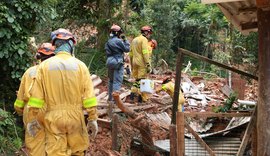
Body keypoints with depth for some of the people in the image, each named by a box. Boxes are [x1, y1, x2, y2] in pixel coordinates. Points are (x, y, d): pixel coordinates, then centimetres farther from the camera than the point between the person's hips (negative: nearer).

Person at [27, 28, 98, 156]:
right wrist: (92, 119, 1)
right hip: (75, 116, 0)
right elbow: (89, 96, -5)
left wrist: (33, 118, 7)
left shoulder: (45, 65, -2)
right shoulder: (79, 65, -3)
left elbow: (36, 95, -1)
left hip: (53, 117, 0)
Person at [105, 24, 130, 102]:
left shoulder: (108, 42, 8)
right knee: (117, 81, -6)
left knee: (111, 80, 19)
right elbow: (127, 49, -7)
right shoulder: (118, 41, -15)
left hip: (109, 62, 8)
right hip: (118, 63, -8)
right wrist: (125, 40, 3)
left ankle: (110, 97, 27)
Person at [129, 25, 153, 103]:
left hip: (135, 62, 7)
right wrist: (148, 65, -18)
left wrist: (131, 65, 25)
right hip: (142, 63, -7)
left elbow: (131, 54, 20)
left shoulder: (134, 40, 18)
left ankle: (133, 92, 3)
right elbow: (145, 53, -17)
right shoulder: (144, 40, -8)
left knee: (137, 79, 16)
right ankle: (141, 98, 1)